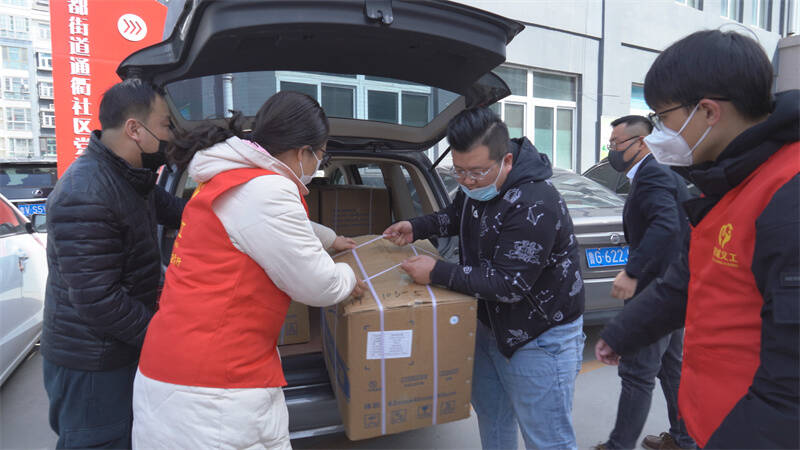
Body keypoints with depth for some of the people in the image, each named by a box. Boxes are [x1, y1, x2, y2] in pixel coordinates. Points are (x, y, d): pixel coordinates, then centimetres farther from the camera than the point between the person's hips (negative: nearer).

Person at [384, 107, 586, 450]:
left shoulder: (535, 206, -31)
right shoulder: (476, 186, -3)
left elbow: (509, 284, -29)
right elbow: (458, 214, 20)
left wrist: (437, 273, -25)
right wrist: (417, 228, 3)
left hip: (541, 339, -8)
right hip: (492, 323, 9)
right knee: (490, 411, 24)